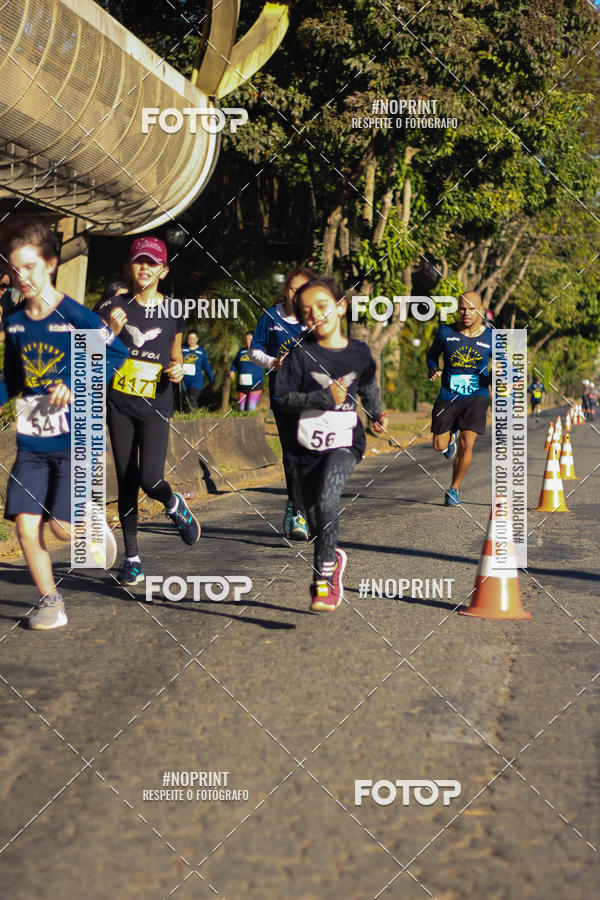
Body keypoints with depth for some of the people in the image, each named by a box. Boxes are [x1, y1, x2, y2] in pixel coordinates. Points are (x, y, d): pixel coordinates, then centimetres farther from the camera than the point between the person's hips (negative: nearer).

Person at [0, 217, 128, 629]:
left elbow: (117, 352, -5)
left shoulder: (75, 316, -9)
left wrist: (76, 386, -13)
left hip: (76, 438, -4)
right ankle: (50, 601, 13)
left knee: (62, 524, -10)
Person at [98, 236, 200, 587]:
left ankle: (174, 504, 22)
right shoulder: (114, 307, 1)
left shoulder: (173, 311, 4)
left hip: (156, 405, -1)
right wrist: (112, 331, -17)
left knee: (150, 479, -15)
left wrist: (177, 370, -5)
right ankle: (132, 557, 13)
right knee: (126, 481, 3)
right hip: (120, 403, 1)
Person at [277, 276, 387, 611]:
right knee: (314, 514, 10)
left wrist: (377, 414, 1)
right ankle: (333, 559, 40)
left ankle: (324, 578, -17)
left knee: (327, 502, -24)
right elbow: (285, 399, -7)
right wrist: (325, 397, -17)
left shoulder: (360, 353, 2)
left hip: (344, 443, -2)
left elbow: (369, 388, 18)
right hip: (307, 445, 2)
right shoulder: (301, 355, -4)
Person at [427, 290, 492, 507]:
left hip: (477, 396, -1)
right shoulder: (446, 333, -3)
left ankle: (454, 489, 8)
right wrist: (433, 371, -7)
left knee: (466, 444, -12)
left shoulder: (491, 338, -2)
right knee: (440, 446, 0)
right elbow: (432, 355, 14)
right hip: (448, 396, 1)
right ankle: (452, 437, 39)